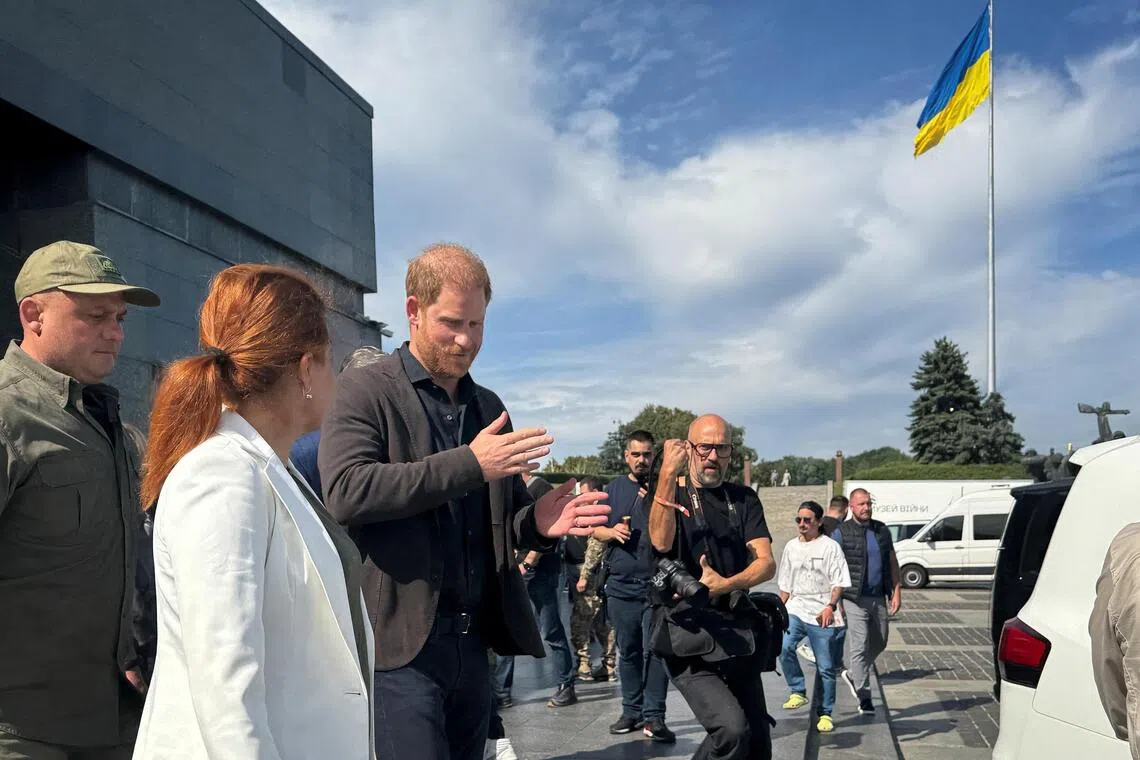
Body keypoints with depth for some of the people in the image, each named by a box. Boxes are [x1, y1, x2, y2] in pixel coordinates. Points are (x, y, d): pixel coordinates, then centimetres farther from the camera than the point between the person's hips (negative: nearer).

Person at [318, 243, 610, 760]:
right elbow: (345, 492, -19)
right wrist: (470, 464, -20)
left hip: (474, 644, 6)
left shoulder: (489, 407, 15)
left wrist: (537, 522, -4)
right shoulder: (364, 389, -3)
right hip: (400, 645, -6)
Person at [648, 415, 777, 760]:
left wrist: (724, 585, -23)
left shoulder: (744, 499, 8)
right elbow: (661, 542, -21)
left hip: (737, 633, 5)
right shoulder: (668, 492, 0)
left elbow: (767, 563, -3)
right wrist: (668, 474, -32)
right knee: (732, 729, -22)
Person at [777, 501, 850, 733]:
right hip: (795, 609, 3)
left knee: (825, 667, 2)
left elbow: (839, 582, -6)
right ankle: (798, 692, -4)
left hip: (822, 613, -3)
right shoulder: (791, 547, 13)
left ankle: (825, 714, 15)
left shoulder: (829, 546, -2)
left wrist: (830, 606, -19)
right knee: (785, 647, -23)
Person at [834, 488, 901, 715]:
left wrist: (896, 591, 6)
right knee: (859, 647, -5)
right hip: (855, 600, -5)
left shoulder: (882, 530, 10)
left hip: (878, 598, 6)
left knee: (879, 642, 15)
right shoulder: (841, 533, -5)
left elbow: (893, 562, 14)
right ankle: (864, 698, 1)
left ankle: (852, 674, 37)